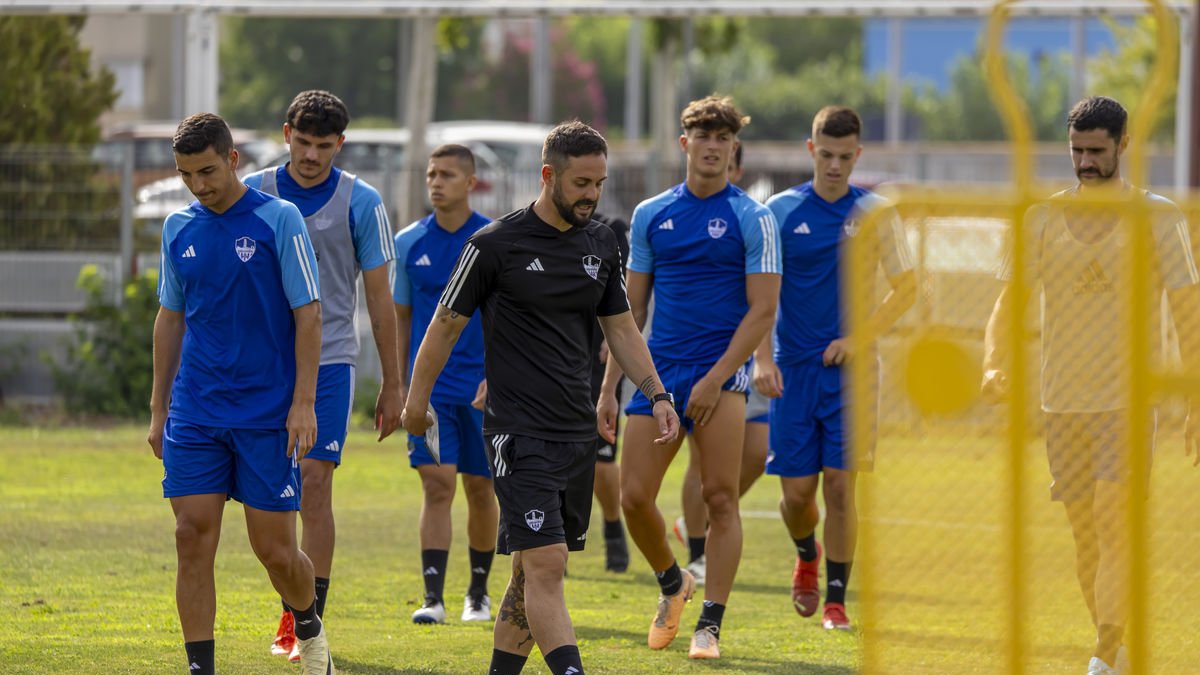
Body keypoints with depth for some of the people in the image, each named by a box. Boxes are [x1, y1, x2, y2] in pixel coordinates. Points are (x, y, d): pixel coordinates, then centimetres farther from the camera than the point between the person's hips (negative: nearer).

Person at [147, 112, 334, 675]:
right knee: (194, 537, -6)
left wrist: (303, 402, -12)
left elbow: (308, 313, -5)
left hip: (269, 413, -4)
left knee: (275, 548, -1)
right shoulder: (178, 228, 8)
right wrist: (158, 408, 14)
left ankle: (309, 629, 28)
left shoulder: (279, 220, -6)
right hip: (195, 414, 4)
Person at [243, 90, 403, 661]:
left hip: (329, 361, -2)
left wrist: (392, 384, 2)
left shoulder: (361, 202, -1)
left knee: (313, 484, -11)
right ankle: (293, 609, 18)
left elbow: (379, 298, 3)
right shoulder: (254, 194, 3)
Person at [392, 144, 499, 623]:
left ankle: (479, 593, 24)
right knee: (437, 485, -11)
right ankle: (433, 597, -13)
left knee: (480, 489, 8)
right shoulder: (409, 243, 5)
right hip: (429, 387, 1)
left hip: (484, 389, -1)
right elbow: (401, 318, 13)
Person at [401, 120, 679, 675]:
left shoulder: (601, 243, 9)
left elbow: (620, 328, 18)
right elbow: (446, 324, 0)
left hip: (578, 431, 6)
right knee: (545, 566, -15)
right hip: (518, 435, -6)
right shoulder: (495, 245, -9)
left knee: (534, 572, 10)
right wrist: (416, 400, 7)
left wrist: (656, 394, 7)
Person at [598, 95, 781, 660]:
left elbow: (762, 310, -5)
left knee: (719, 497, -9)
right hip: (658, 371, 4)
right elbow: (631, 308, 15)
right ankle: (672, 584, 25)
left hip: (721, 370, -4)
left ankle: (711, 624, -3)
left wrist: (716, 378, -14)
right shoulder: (650, 215, 11)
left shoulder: (752, 219, -1)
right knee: (634, 497, -2)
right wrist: (609, 387, 9)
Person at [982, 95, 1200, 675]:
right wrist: (994, 366, -10)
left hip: (1130, 399, -4)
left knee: (1113, 524, -16)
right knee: (1084, 535, 7)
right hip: (1064, 402, 4)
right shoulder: (1043, 218, 6)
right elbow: (1011, 301, 9)